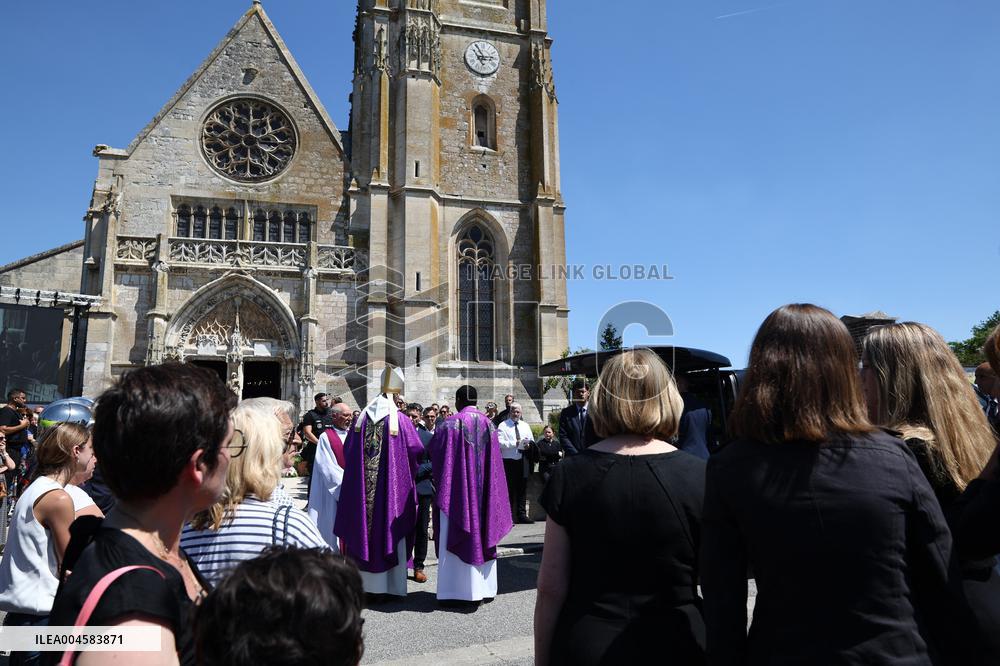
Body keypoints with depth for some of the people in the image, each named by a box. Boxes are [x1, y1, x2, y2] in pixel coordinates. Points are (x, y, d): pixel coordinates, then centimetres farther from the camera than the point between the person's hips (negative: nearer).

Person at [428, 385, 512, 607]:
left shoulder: (451, 424, -11)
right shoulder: (488, 424, 3)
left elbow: (433, 451, -3)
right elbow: (494, 460, 10)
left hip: (456, 490, -4)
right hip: (483, 490, 5)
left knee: (456, 538, 2)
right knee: (481, 534, 13)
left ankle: (456, 591, 5)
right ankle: (483, 588, 20)